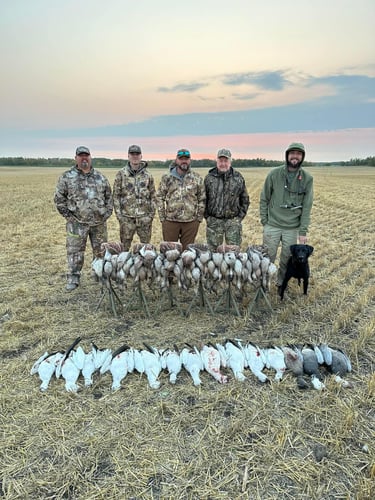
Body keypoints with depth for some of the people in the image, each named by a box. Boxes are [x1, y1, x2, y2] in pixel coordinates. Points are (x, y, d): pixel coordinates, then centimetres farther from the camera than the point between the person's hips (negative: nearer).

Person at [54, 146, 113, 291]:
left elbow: (108, 196, 15)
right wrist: (68, 215, -5)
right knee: (75, 251, 1)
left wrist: (107, 213, 5)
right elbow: (59, 198, 1)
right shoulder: (66, 177, -1)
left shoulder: (100, 177, 9)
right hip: (77, 222, -2)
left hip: (99, 222, 3)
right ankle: (73, 279, 14)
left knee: (101, 250, 11)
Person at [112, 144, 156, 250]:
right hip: (126, 218, -1)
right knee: (124, 247, 6)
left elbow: (153, 195, 9)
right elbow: (116, 196, 2)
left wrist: (152, 213, 1)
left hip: (145, 218, 1)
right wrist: (118, 214, -5)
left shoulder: (147, 175, 6)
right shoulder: (121, 174, 2)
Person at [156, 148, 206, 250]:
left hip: (191, 221, 0)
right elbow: (159, 197, 4)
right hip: (170, 221, 0)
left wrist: (199, 218, 2)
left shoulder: (197, 178, 4)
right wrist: (162, 217, -1)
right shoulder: (167, 178, 3)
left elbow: (202, 199, 7)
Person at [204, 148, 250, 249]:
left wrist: (240, 216, 2)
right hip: (214, 221, 0)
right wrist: (206, 216, 1)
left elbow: (245, 200, 10)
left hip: (233, 221, 0)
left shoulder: (238, 178, 4)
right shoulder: (209, 178, 3)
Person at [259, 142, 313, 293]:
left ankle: (282, 284, 32)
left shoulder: (307, 178, -1)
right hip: (272, 225, -1)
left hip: (292, 228, 1)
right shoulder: (274, 174, -4)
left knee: (287, 259, 12)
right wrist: (264, 221, -1)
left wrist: (303, 231, -4)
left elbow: (307, 206, -1)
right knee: (268, 258, 5)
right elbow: (264, 199, 4)